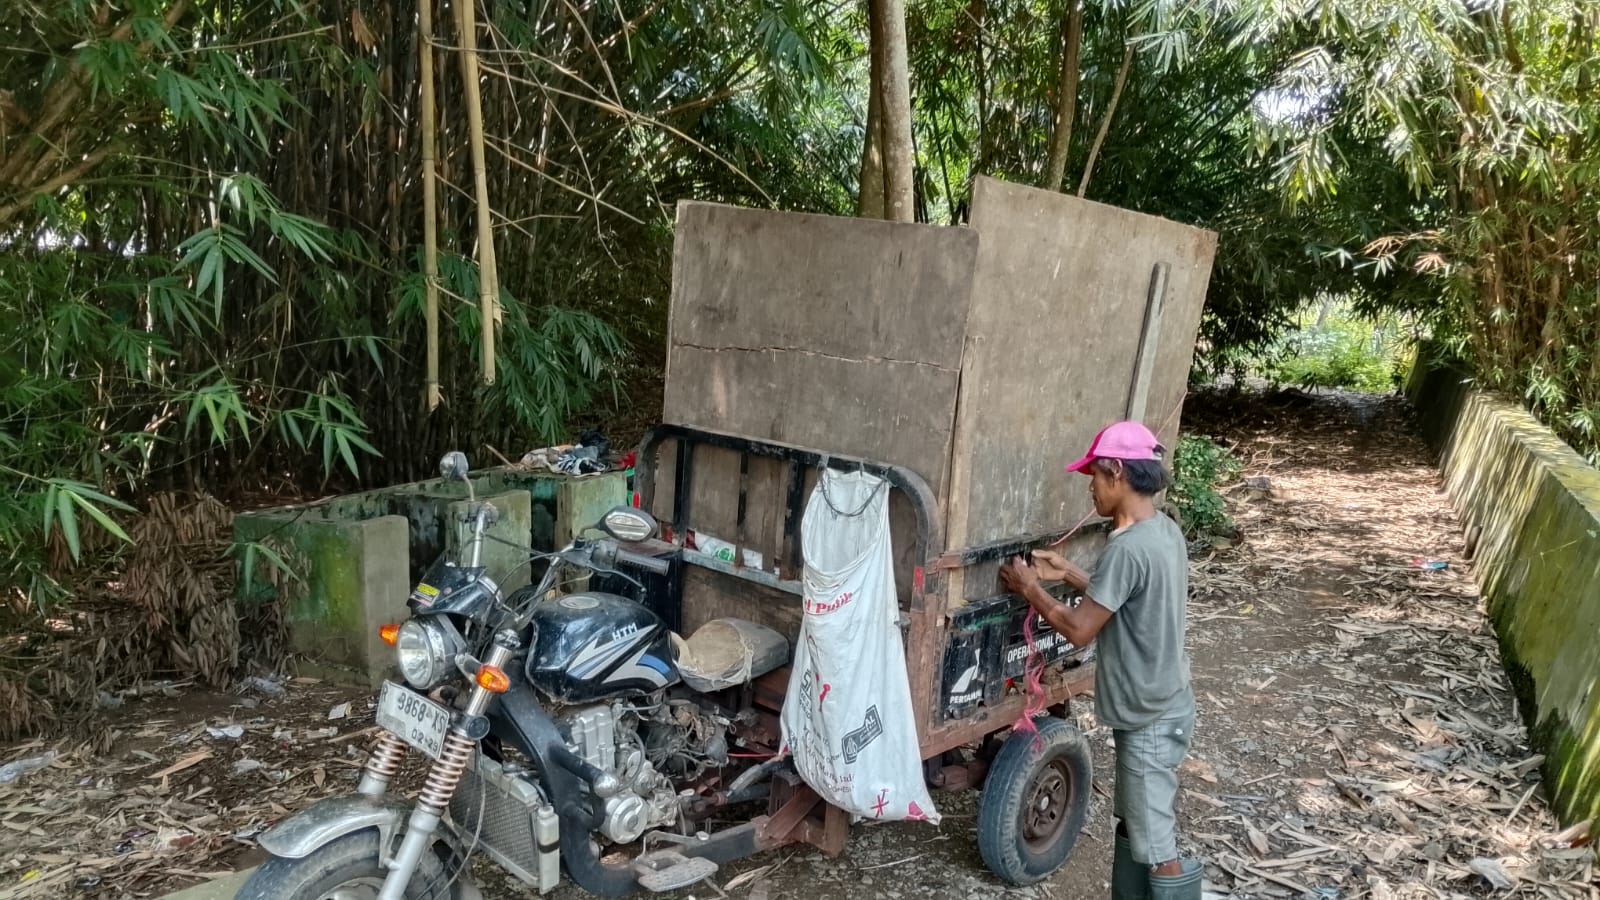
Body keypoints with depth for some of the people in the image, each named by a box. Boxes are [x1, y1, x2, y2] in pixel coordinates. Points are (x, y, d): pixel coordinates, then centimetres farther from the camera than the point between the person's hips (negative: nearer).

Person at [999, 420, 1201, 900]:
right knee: (1135, 825, 22)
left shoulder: (1128, 547, -27)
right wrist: (1067, 572, 13)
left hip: (1150, 719, -10)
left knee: (1155, 845, 1)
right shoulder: (1165, 530, 3)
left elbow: (1079, 629, -21)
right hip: (1159, 706, 10)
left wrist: (1030, 589, -7)